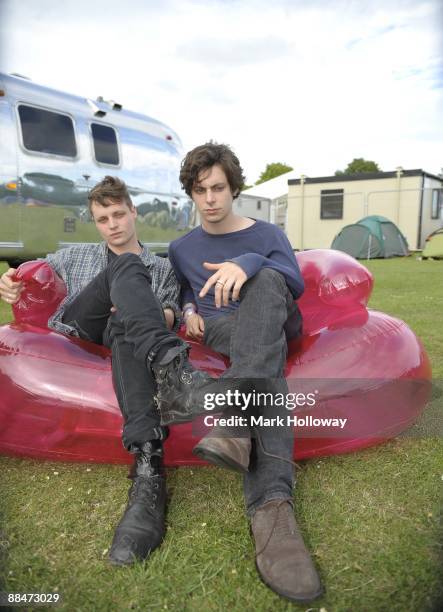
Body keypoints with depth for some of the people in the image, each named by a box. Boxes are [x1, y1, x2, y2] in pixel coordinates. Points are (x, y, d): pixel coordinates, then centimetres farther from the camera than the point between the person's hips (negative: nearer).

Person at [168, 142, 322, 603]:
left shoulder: (267, 234, 10)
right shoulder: (181, 249, 18)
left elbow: (296, 284, -8)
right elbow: (186, 291, 30)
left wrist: (250, 263, -29)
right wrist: (189, 310, 3)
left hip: (272, 325, 0)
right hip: (219, 331, 1)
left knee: (263, 278, -37)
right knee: (265, 374, -37)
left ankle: (235, 423, -55)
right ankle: (271, 504, -56)